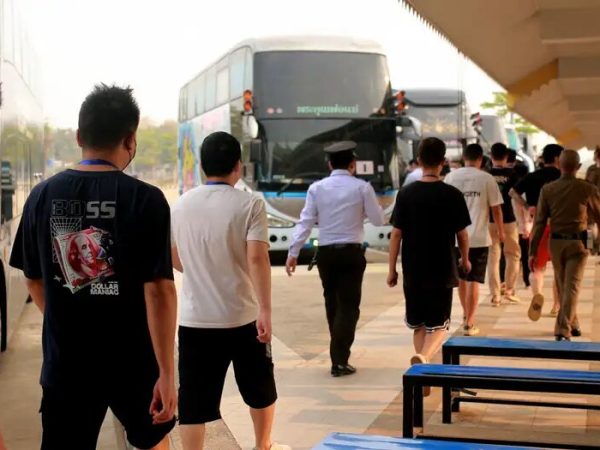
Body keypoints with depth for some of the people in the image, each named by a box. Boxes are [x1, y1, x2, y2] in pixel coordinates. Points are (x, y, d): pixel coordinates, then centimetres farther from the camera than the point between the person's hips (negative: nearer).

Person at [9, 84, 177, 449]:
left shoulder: (43, 196, -2)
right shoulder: (145, 199, -14)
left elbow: (34, 281, 8)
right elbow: (159, 289, -18)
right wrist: (167, 372, -14)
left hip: (65, 363, 2)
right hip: (131, 360, -2)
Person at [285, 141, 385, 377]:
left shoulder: (316, 188, 0)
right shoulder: (362, 187, -4)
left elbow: (306, 222, -3)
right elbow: (378, 220, 1)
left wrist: (293, 252, -1)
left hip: (326, 252, 3)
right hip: (351, 252, -3)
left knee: (333, 304, 17)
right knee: (348, 305, 1)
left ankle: (338, 354, 28)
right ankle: (339, 360, -9)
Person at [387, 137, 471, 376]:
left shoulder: (406, 194, -5)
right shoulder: (453, 195, -7)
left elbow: (397, 234, -4)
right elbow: (462, 233, 0)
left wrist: (392, 269, 5)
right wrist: (465, 259, 19)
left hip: (413, 271, 2)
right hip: (443, 271, -1)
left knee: (418, 325, 16)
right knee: (438, 325, 4)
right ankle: (423, 357, -25)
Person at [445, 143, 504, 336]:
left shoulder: (451, 177, 1)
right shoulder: (487, 179, -6)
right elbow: (496, 208, -3)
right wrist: (501, 232, 12)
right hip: (479, 237, -3)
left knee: (461, 277, 20)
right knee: (473, 281, 2)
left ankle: (466, 314, 36)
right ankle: (469, 323, 1)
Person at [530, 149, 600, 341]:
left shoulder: (547, 189, -6)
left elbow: (539, 222, -4)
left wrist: (533, 251, -1)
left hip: (556, 242, 3)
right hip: (578, 242, -3)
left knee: (562, 286, 18)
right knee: (572, 287, -2)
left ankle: (572, 325, 33)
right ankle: (563, 330, -12)